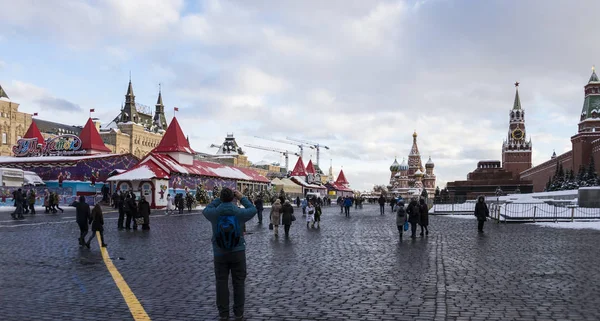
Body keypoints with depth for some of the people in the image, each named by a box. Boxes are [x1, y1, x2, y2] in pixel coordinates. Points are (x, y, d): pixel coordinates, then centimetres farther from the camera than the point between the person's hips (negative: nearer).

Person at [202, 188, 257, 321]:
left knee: (221, 284, 9)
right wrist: (242, 198, 15)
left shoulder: (214, 213, -9)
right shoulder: (239, 212, -11)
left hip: (220, 254, 1)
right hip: (238, 252, 0)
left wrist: (219, 199, 13)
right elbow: (253, 209, 9)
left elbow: (206, 210, 14)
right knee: (238, 283, 9)